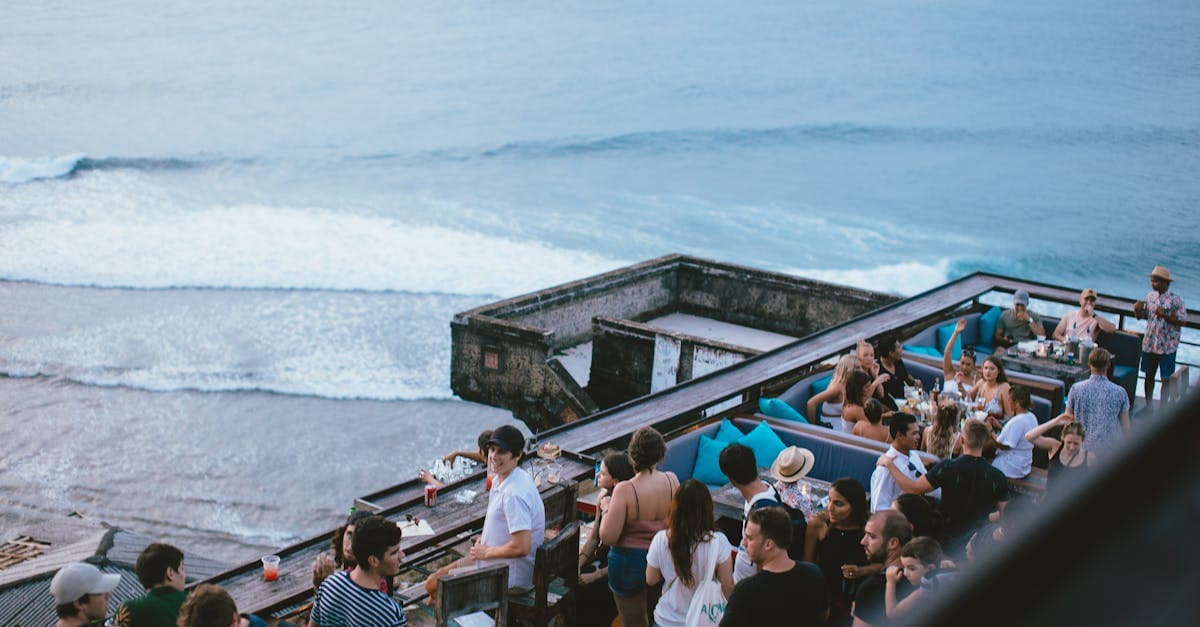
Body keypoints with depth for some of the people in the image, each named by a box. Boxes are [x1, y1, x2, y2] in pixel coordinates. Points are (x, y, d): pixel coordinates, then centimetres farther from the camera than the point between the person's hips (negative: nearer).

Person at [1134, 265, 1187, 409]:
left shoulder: (1175, 299, -12)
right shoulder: (1150, 296, 4)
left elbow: (1181, 321, -13)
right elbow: (1141, 316, 14)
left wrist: (1164, 315, -25)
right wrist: (1137, 309, -8)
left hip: (1167, 345, -5)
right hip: (1149, 343, 5)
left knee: (1166, 378, 4)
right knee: (1149, 375, 14)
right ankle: (1148, 405, 27)